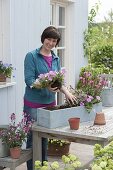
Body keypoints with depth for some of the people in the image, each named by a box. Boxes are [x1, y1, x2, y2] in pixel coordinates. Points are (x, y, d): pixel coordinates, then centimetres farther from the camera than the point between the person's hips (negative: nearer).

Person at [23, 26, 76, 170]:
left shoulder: (56, 59, 10)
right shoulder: (32, 56, -8)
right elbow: (29, 79, -15)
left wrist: (66, 91, -7)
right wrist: (45, 85, -31)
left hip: (49, 103, 5)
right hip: (33, 104, -5)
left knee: (45, 136, 14)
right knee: (33, 137, 1)